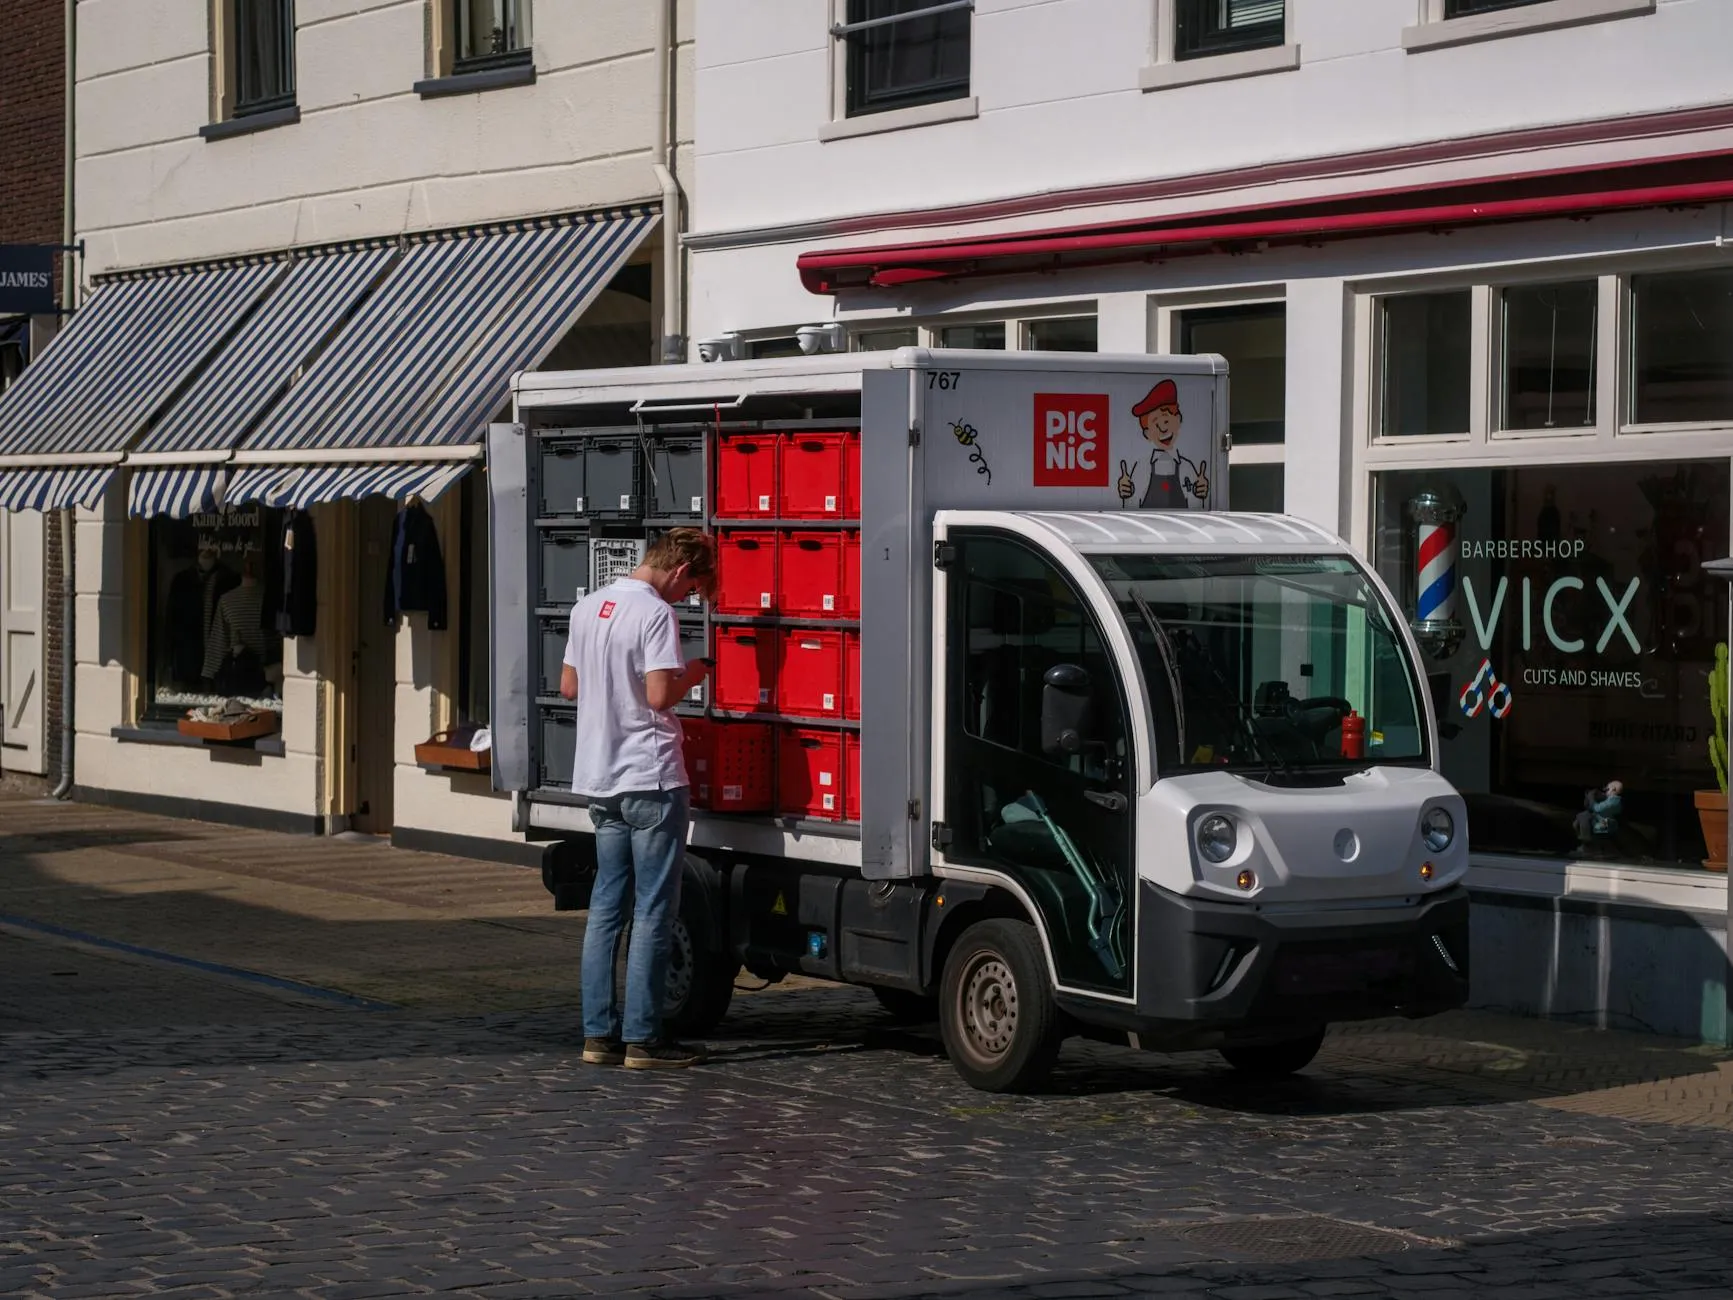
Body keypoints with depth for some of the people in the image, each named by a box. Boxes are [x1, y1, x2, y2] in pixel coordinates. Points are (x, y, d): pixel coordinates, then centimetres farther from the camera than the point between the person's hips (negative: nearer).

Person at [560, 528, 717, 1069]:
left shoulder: (588, 607, 11)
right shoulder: (654, 613, -15)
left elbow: (569, 685, 17)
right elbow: (660, 695, -21)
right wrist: (690, 676, -3)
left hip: (600, 780, 8)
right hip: (651, 780, -8)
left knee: (606, 905, 11)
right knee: (654, 911, -2)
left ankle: (599, 1033, 12)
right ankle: (642, 1039, -1)